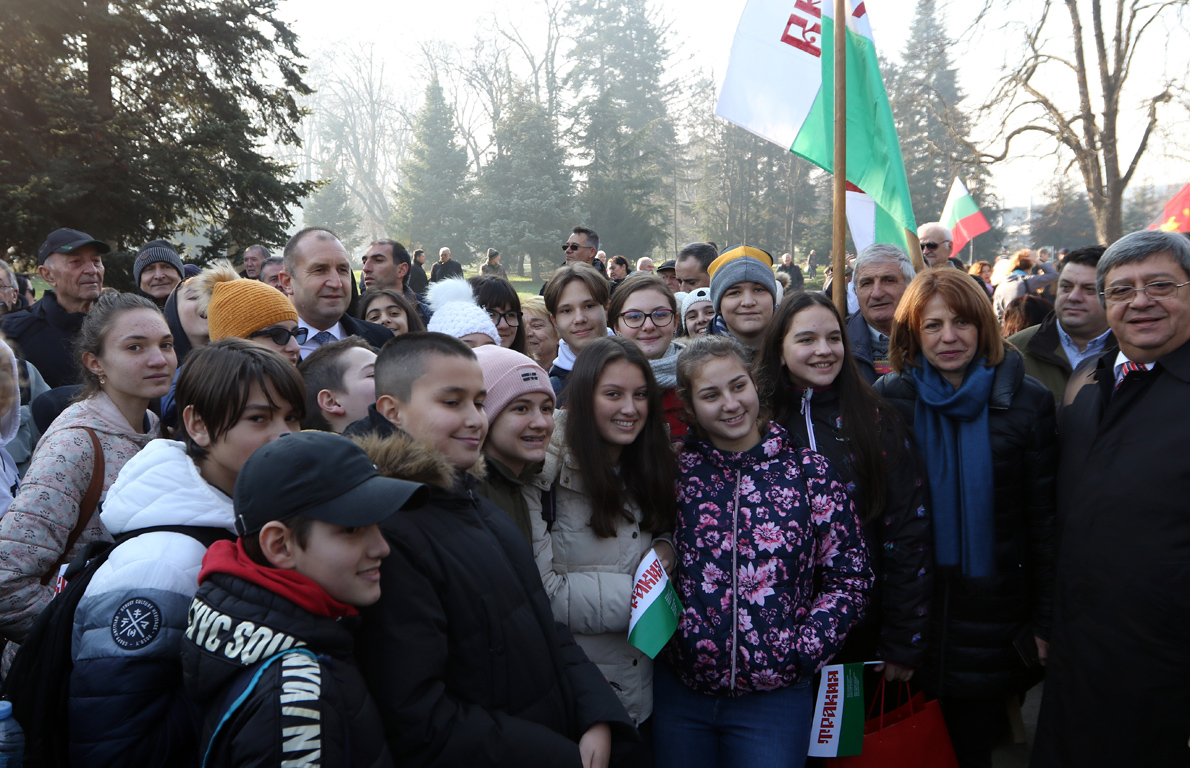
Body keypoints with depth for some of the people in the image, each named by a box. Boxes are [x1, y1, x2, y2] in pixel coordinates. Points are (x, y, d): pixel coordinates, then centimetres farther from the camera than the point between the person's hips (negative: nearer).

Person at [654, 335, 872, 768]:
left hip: (776, 695, -2)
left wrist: (803, 650, -8)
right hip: (680, 691, 2)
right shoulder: (676, 472, 0)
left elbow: (850, 579, -1)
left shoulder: (808, 472, -5)